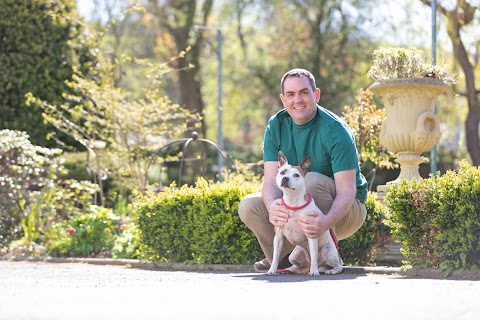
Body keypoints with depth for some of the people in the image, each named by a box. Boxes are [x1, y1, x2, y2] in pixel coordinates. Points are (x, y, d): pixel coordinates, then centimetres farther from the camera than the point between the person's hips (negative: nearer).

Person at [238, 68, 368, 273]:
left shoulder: (335, 131, -21)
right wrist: (273, 206, -40)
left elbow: (346, 190, -27)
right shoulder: (276, 126, -6)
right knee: (248, 206, -15)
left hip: (343, 210, -5)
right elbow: (271, 179, -14)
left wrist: (326, 222, -48)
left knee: (312, 180, -34)